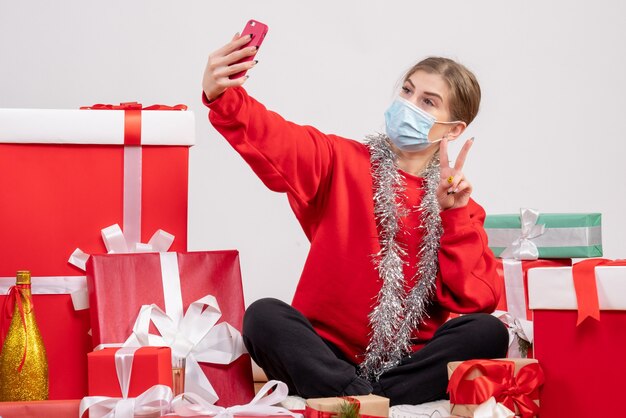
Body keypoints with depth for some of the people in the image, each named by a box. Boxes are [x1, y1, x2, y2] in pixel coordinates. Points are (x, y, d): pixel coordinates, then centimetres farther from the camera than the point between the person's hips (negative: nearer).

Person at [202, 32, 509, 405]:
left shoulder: (457, 204, 10)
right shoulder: (342, 161, 8)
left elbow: (476, 301, -4)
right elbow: (277, 142, -15)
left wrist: (454, 216, -9)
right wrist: (223, 96, -34)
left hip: (410, 362, 1)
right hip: (327, 355, -1)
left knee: (489, 332, -25)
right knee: (264, 316, -27)